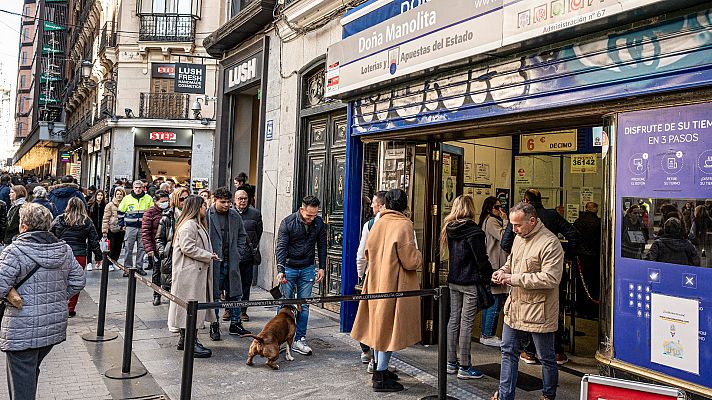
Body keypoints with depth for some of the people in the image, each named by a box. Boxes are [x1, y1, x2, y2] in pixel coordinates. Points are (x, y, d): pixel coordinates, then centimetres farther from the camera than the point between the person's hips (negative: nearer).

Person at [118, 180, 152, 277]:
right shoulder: (127, 198, 3)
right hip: (130, 226, -1)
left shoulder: (148, 198, 3)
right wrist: (121, 224, 6)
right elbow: (120, 212, 11)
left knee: (141, 248, 5)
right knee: (129, 248, 0)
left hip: (143, 227, 1)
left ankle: (139, 267, 14)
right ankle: (128, 267, 8)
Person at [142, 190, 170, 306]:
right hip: (156, 248, -2)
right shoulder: (150, 212, -5)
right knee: (156, 271, 8)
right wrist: (149, 248, -14)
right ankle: (156, 295, 19)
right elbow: (145, 232, -7)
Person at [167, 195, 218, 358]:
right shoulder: (188, 225, -15)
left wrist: (209, 256, 12)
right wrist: (209, 256, -15)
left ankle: (185, 340, 25)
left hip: (198, 272, 11)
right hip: (189, 273, -11)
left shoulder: (197, 224, 19)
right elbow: (188, 248, -22)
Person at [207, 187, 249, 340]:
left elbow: (242, 235, 17)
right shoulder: (206, 215, -8)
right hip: (214, 263, -4)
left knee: (234, 294, 10)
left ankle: (235, 324, 22)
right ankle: (214, 326, 18)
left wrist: (239, 254, 8)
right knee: (213, 295, 6)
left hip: (231, 262, 4)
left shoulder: (235, 215, 7)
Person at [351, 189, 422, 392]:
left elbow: (368, 251, 13)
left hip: (376, 282, 7)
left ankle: (379, 370, 29)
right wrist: (419, 256, 3)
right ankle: (381, 378, 7)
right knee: (389, 328, 1)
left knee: (378, 326, 16)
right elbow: (411, 261, -18)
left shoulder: (378, 223, 4)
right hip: (395, 285, -7)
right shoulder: (403, 225, -16)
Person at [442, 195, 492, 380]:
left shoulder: (449, 229, 5)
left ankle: (451, 362, 20)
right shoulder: (473, 231, -15)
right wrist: (488, 278, -1)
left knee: (454, 320, 12)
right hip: (470, 282, -7)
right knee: (466, 323, -1)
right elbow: (481, 260, -14)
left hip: (453, 280, 7)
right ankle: (464, 367, 5)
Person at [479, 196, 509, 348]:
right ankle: (488, 336, 0)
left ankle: (485, 335, 22)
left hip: (490, 267, 11)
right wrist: (505, 220, -14)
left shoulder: (487, 221, 18)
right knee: (496, 302, -6)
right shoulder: (491, 221, -13)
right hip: (495, 267, -11)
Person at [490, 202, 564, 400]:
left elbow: (551, 278, -26)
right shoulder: (519, 237, 8)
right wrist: (503, 271, 1)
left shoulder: (550, 243, -20)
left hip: (538, 312, -8)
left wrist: (514, 279, -23)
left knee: (546, 358, 10)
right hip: (515, 307, 8)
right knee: (508, 351, 14)